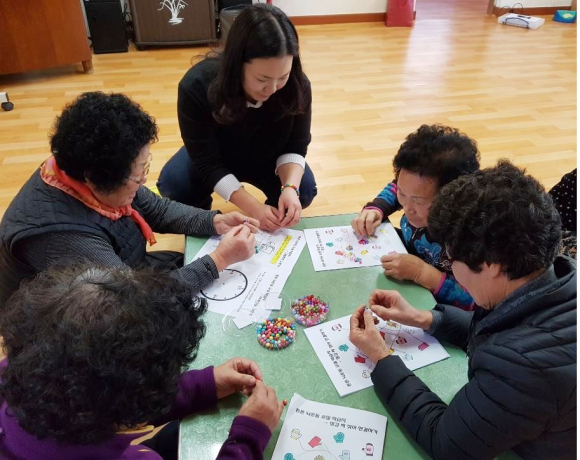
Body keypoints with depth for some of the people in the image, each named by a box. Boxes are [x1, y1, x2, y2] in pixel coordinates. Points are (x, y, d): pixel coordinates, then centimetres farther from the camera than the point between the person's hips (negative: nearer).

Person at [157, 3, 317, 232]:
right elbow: (208, 163, -32)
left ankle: (274, 225, 9)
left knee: (304, 189, -24)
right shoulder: (196, 87, -37)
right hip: (213, 158, -1)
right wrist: (252, 207, -43)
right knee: (172, 184, -26)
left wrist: (290, 187, -41)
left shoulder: (298, 86, -31)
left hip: (266, 159, 1)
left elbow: (295, 147, -19)